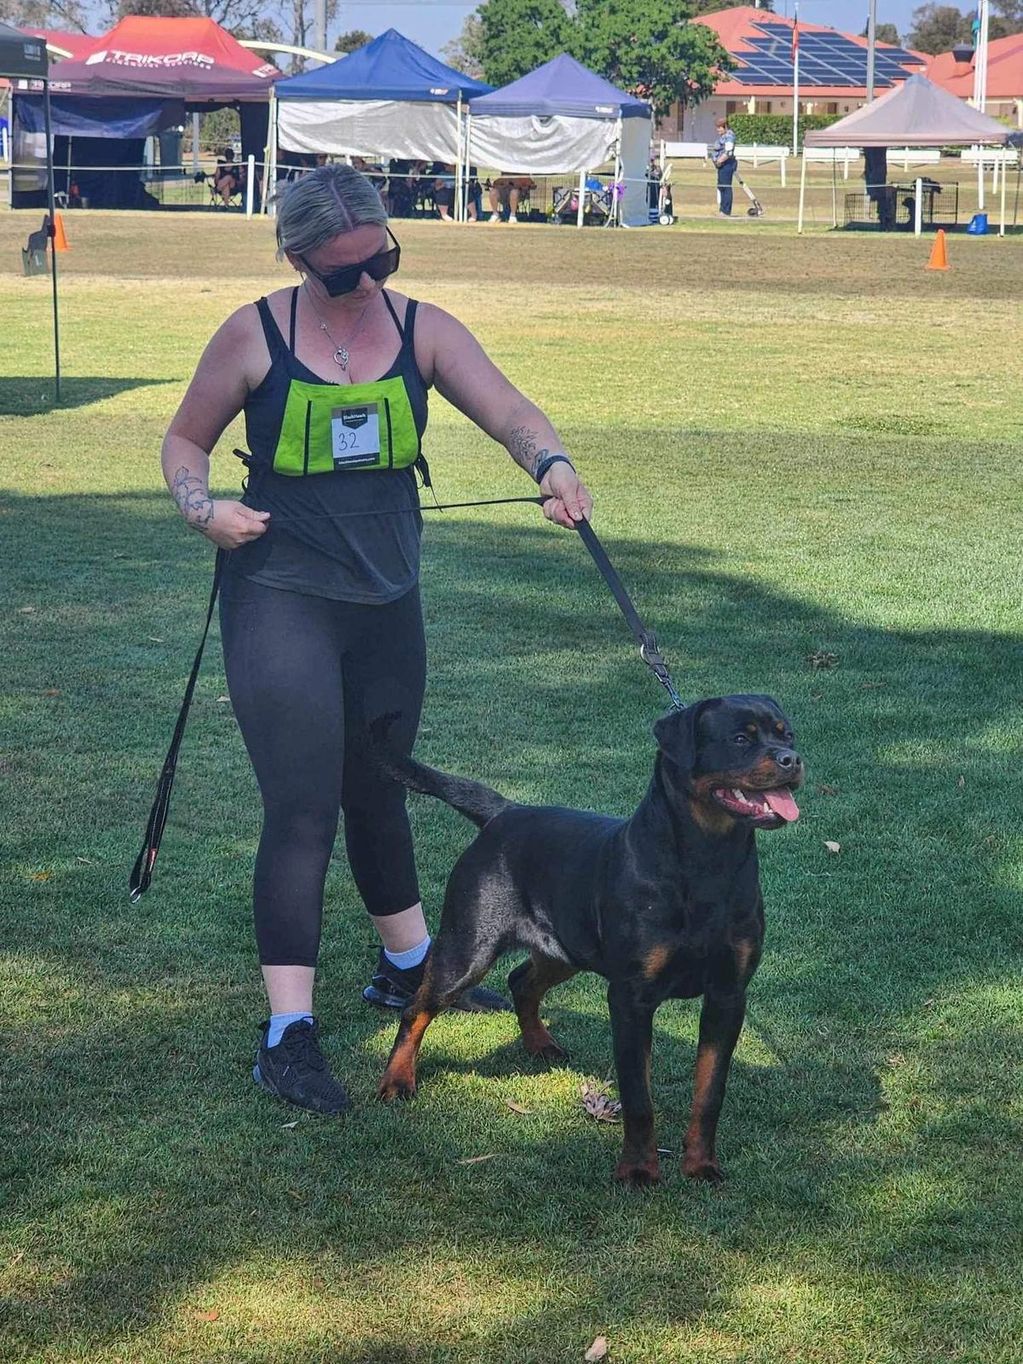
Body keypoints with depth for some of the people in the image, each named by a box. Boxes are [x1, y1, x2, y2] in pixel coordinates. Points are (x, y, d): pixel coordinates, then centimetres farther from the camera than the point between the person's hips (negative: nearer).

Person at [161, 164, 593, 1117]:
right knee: (302, 809, -11)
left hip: (387, 602, 4)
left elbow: (507, 409, -13)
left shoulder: (422, 330, 0)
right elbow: (185, 441, 5)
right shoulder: (254, 337, -6)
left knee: (379, 794, 21)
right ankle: (288, 1032, -8)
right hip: (281, 601, -4)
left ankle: (407, 965, 42)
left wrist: (550, 463, -34)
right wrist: (202, 507, -16)